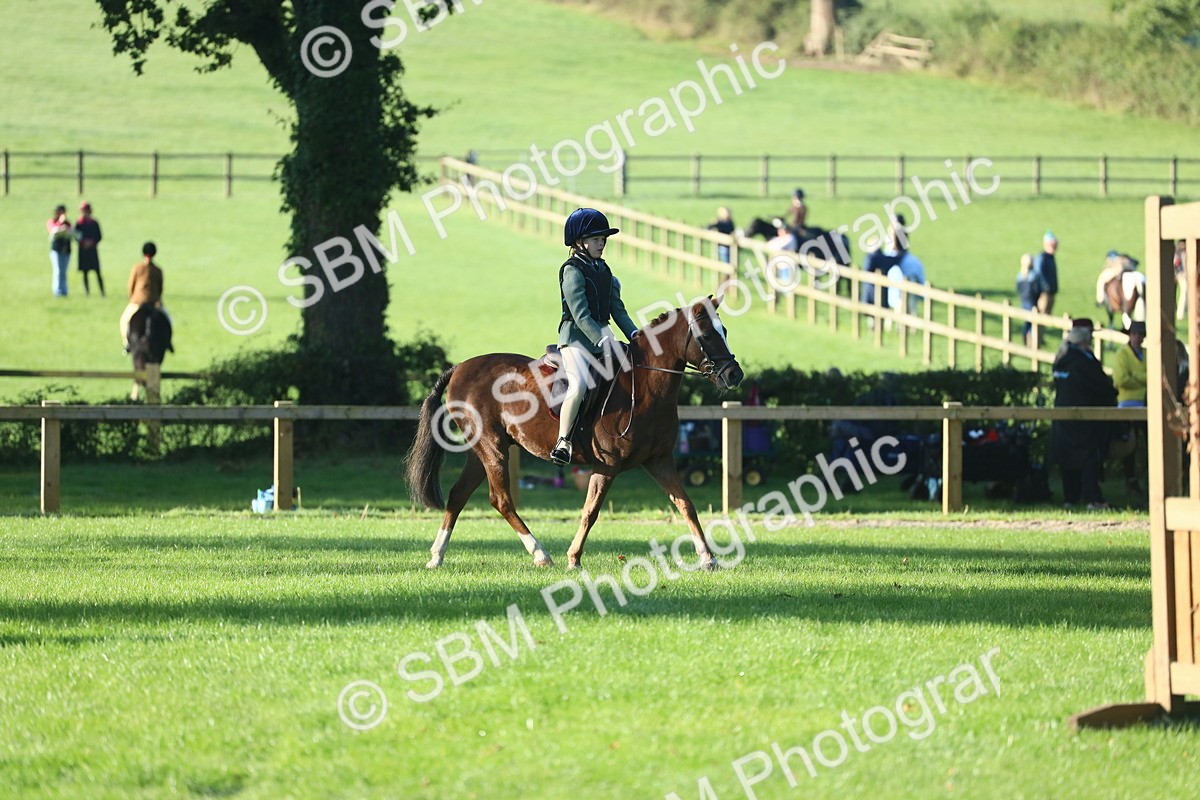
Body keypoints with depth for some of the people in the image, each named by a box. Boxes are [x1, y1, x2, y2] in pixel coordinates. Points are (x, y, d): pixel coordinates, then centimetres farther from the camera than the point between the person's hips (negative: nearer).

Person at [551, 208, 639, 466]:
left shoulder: (604, 270, 16)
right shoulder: (572, 271, -9)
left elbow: (617, 309, 16)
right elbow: (580, 314, -17)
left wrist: (634, 334, 2)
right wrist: (601, 340, -25)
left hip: (603, 335, 8)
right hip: (576, 336, -8)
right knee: (578, 384, -29)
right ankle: (563, 442, -24)